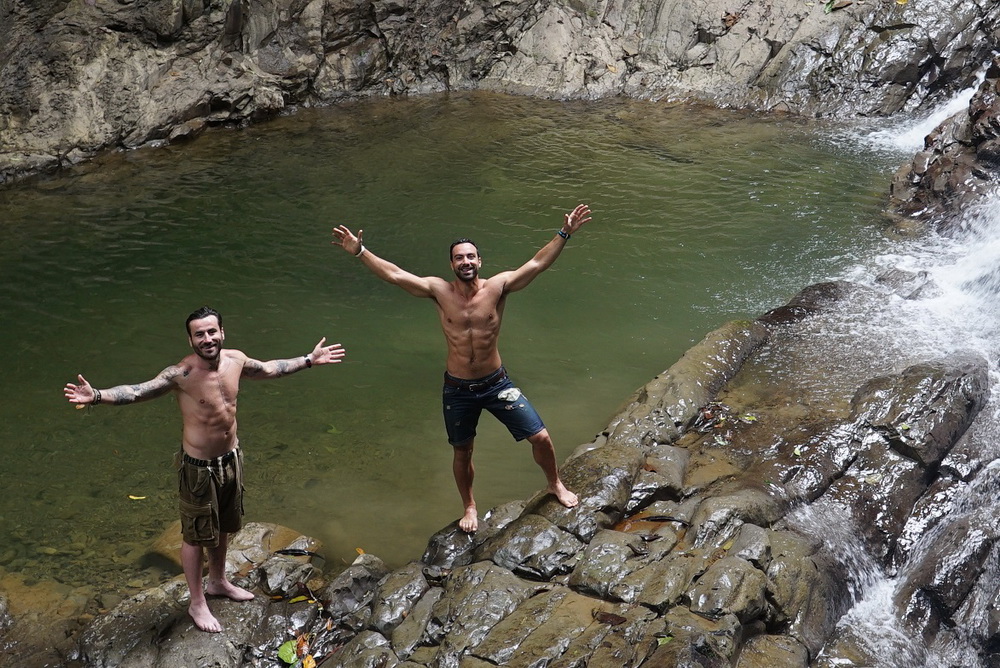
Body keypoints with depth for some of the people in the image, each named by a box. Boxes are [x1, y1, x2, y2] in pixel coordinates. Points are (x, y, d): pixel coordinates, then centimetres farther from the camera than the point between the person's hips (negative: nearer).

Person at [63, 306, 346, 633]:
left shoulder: (235, 360, -6)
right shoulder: (181, 374, -24)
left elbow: (270, 369, 13)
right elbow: (137, 390, -32)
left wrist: (309, 360, 19)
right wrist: (96, 396, -50)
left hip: (231, 458, 6)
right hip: (199, 467, -6)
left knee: (222, 527, 25)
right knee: (196, 535, 11)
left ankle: (218, 581, 48)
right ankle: (197, 603, 30)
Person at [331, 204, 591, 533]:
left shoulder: (497, 286, -11)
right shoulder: (439, 290, -9)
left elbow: (537, 264, -16)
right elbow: (394, 274, -14)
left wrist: (563, 234, -24)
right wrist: (360, 252, -21)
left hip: (497, 383, 0)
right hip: (457, 389, 1)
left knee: (540, 437, 0)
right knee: (462, 452, 17)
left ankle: (555, 484, 32)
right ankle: (469, 506, 44)